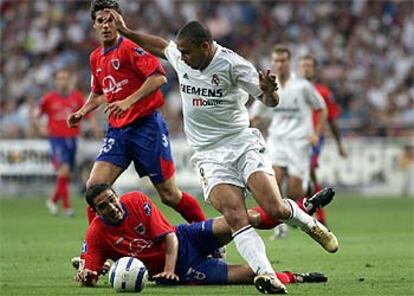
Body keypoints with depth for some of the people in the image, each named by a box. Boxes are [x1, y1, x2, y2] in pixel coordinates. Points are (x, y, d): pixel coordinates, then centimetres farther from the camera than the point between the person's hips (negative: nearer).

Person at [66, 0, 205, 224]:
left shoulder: (130, 48, -10)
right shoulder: (95, 58, 13)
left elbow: (159, 77, -21)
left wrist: (128, 101, -26)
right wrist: (82, 112, 13)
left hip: (146, 126, -6)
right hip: (117, 130, 6)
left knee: (169, 195, -1)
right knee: (94, 187, -9)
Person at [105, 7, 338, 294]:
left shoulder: (232, 64, -13)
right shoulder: (180, 57, 3)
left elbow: (271, 101, -12)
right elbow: (160, 45, 28)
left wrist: (269, 90, -34)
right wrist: (127, 31, 28)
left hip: (242, 144, -3)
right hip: (210, 155, 3)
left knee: (275, 209, -16)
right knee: (236, 217, -20)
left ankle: (311, 224, 17)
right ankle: (265, 273, -31)